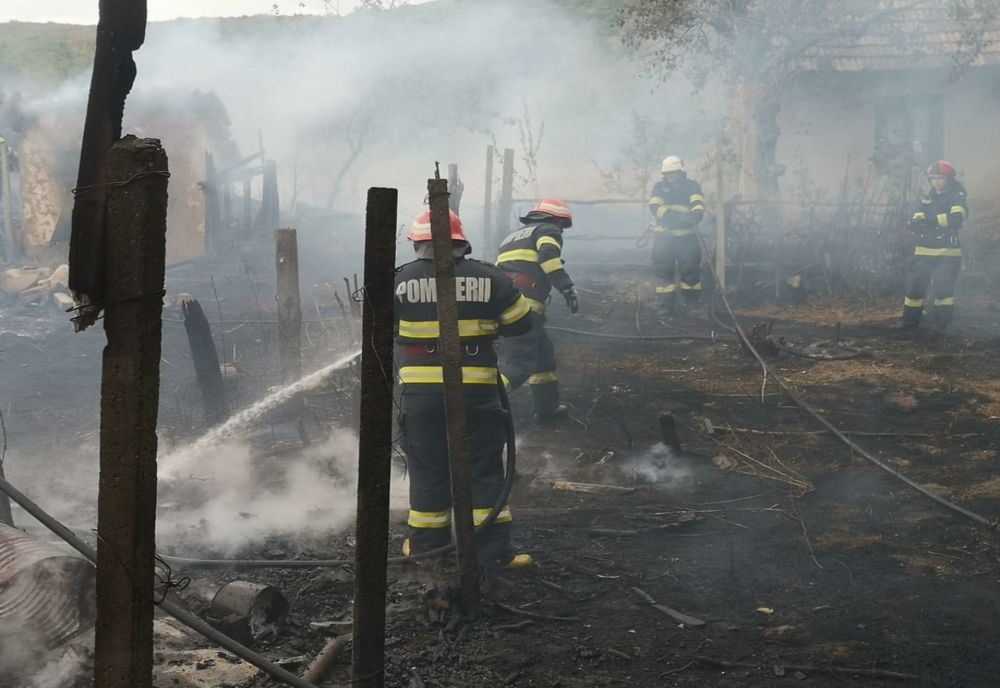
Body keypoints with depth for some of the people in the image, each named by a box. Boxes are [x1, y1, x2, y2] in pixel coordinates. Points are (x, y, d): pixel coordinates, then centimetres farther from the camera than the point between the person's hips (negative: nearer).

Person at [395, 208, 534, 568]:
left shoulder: (402, 280, -4)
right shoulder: (488, 278, -4)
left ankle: (425, 543, 21)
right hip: (476, 390, 0)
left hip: (421, 390, 0)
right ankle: (493, 549, 7)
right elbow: (521, 321, 3)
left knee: (427, 468, 12)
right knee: (484, 468, 7)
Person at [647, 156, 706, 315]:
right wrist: (669, 214, -27)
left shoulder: (691, 186, 4)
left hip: (686, 236, -1)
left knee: (690, 269, 0)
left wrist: (696, 213, -38)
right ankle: (665, 306, 4)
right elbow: (654, 206, -9)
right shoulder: (659, 187, 7)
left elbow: (698, 203, -15)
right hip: (663, 236, 1)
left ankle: (692, 305, 16)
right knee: (664, 271, 0)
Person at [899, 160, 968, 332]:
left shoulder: (957, 198, -4)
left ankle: (943, 323, 0)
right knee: (915, 284, 3)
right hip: (924, 251, 6)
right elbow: (917, 219, 9)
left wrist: (931, 219, -30)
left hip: (947, 253, -6)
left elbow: (956, 218, -23)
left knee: (943, 288, -11)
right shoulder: (927, 199, 15)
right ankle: (910, 320, 13)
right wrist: (916, 223, -17)